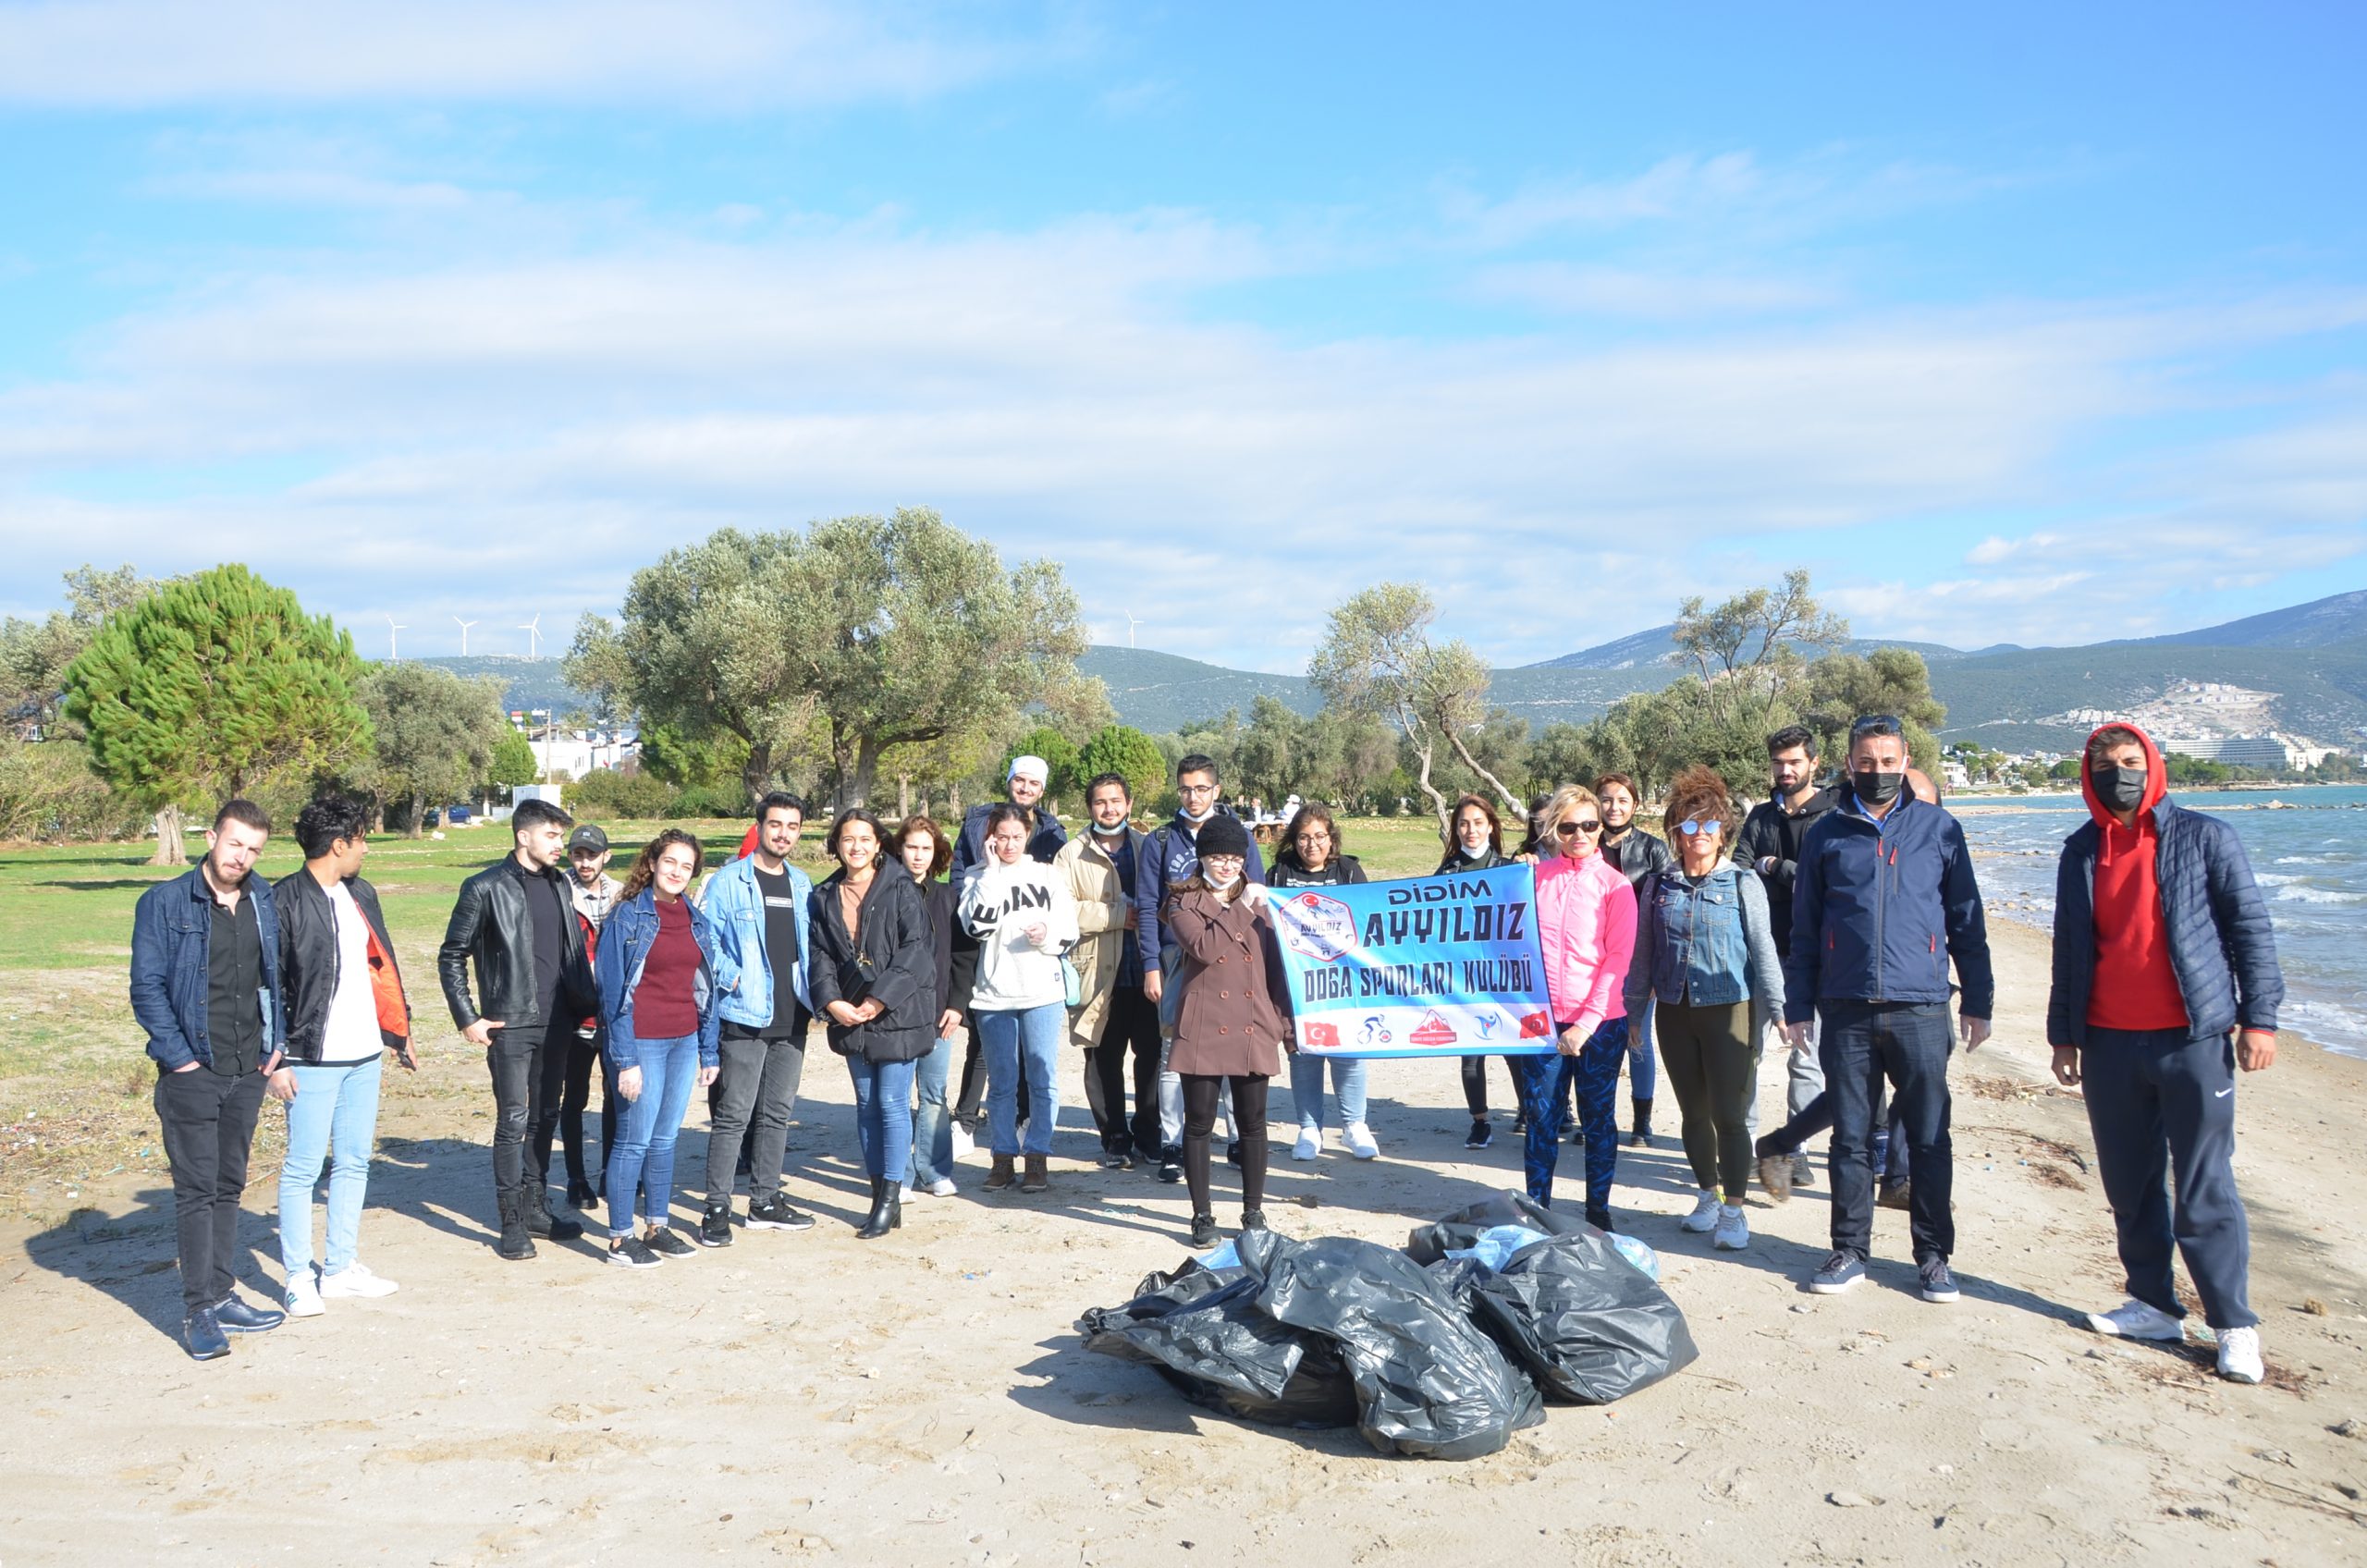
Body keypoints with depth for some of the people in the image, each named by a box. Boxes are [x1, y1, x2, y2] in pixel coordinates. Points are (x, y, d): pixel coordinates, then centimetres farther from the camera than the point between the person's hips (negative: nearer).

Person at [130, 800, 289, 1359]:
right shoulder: (165, 903, -7)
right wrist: (179, 1056, -12)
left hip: (248, 1070, 5)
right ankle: (198, 1311, 6)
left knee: (229, 1186, 13)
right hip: (191, 1074, -5)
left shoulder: (264, 901, 7)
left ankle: (222, 1296, 22)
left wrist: (276, 1042, 6)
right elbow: (147, 988, -8)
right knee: (196, 1190, -1)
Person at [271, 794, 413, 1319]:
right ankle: (299, 1279, 10)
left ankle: (340, 1269, 23)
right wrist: (274, 1059, -14)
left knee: (354, 1163, 13)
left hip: (365, 1056, 7)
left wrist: (399, 1033, 19)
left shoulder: (362, 895, 12)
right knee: (303, 1169, 0)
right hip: (313, 1060, -7)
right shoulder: (284, 901, -11)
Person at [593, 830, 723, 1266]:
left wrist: (709, 1050, 9)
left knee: (665, 1138, 12)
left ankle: (657, 1226, 24)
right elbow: (615, 991, -10)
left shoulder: (697, 920, 9)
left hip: (684, 1042, 5)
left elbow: (708, 987, 13)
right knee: (635, 1140, 0)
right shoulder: (629, 916, -7)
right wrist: (625, 1059, -14)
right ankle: (620, 1240, 9)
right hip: (642, 1042, -5)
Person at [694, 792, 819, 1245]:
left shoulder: (802, 884, 13)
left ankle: (766, 1201, 22)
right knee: (734, 1116, -4)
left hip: (791, 1019, 6)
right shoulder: (729, 880, -6)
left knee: (777, 1113, 12)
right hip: (744, 1018, -6)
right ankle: (717, 1210, 2)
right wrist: (733, 978, -16)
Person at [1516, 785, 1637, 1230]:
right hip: (1542, 1018, 2)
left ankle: (1598, 1211, 18)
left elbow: (1618, 959, -6)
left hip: (1601, 1023, -2)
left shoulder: (1614, 885, -1)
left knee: (1597, 1117, 7)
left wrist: (1587, 1022, -13)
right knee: (1541, 1117, 6)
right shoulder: (1535, 877, 6)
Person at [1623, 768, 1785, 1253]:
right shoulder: (1657, 885, 7)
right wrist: (1633, 1011, 11)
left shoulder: (1743, 882, -1)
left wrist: (1777, 1006, -9)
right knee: (1693, 1112, 12)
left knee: (1729, 1114, -5)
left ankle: (1733, 1210, 7)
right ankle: (1709, 1195, 28)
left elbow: (1763, 949, -2)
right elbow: (1642, 953, 11)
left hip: (1729, 1009, -3)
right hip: (1675, 1013, 4)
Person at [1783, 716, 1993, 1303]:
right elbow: (1804, 928, 10)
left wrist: (1978, 1002, 6)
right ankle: (1850, 1250, 19)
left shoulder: (1939, 829, 6)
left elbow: (1966, 922, 9)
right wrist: (1798, 1006, 6)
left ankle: (1933, 1255, 18)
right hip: (1846, 1011, 1)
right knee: (1851, 1138, 8)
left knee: (1929, 1138, 5)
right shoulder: (1827, 833, 7)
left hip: (1919, 1010, -1)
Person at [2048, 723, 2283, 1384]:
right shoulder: (2081, 851, 10)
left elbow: (2250, 927, -1)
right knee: (2130, 1186, 10)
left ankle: (2234, 1325, 8)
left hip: (2192, 1039, -4)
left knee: (2204, 1192, -2)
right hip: (2109, 1044, 4)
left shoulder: (2204, 838, -2)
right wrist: (2063, 1031, 16)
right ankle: (2153, 1305, 22)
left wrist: (2258, 1018, -7)